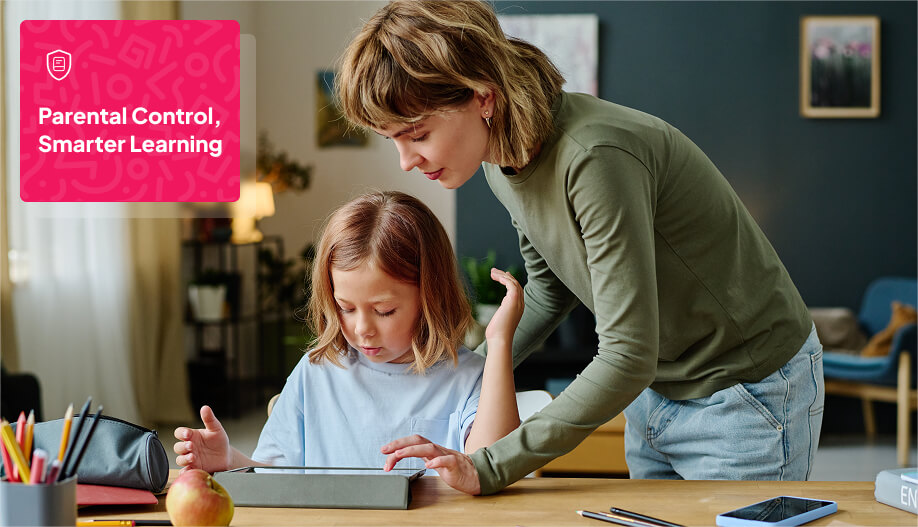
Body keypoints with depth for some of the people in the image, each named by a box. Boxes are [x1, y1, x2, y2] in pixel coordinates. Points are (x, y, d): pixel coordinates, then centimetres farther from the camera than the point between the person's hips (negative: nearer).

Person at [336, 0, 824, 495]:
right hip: (653, 390, 8)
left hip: (747, 391, -8)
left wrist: (488, 467, -33)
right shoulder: (502, 159, -6)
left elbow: (627, 358, -34)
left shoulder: (594, 157, -33)